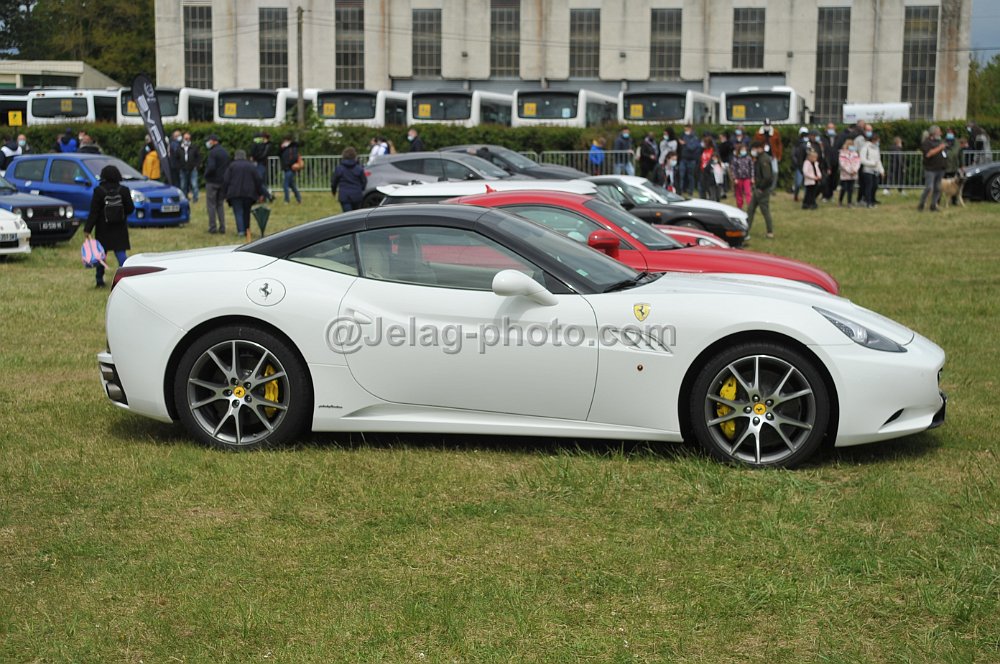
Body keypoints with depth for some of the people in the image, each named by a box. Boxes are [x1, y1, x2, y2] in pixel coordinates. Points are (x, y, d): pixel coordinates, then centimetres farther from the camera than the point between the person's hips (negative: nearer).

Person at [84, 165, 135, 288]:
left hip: (103, 229, -1)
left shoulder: (99, 191, -10)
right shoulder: (124, 190, -6)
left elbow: (94, 212, -11)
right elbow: (130, 209, -1)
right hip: (119, 229, 1)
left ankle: (100, 281, 18)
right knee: (121, 253, 0)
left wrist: (87, 229, -9)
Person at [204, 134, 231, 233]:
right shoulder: (225, 152, 11)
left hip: (212, 181, -7)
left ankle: (212, 227, -2)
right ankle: (222, 227, 9)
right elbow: (229, 167, 15)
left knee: (211, 205, -1)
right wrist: (225, 177, 15)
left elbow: (211, 167, -23)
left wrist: (206, 175, -7)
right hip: (223, 182, 7)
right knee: (220, 204, 12)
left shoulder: (213, 152, -15)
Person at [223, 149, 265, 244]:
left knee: (238, 213, -4)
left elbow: (225, 180, -1)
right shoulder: (252, 166, 10)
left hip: (235, 193, -2)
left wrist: (225, 194, 4)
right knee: (246, 212, 15)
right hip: (249, 193, 2)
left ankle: (241, 231, -18)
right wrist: (260, 193, 9)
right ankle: (246, 231, 17)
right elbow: (259, 180, 6)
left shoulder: (232, 166, 4)